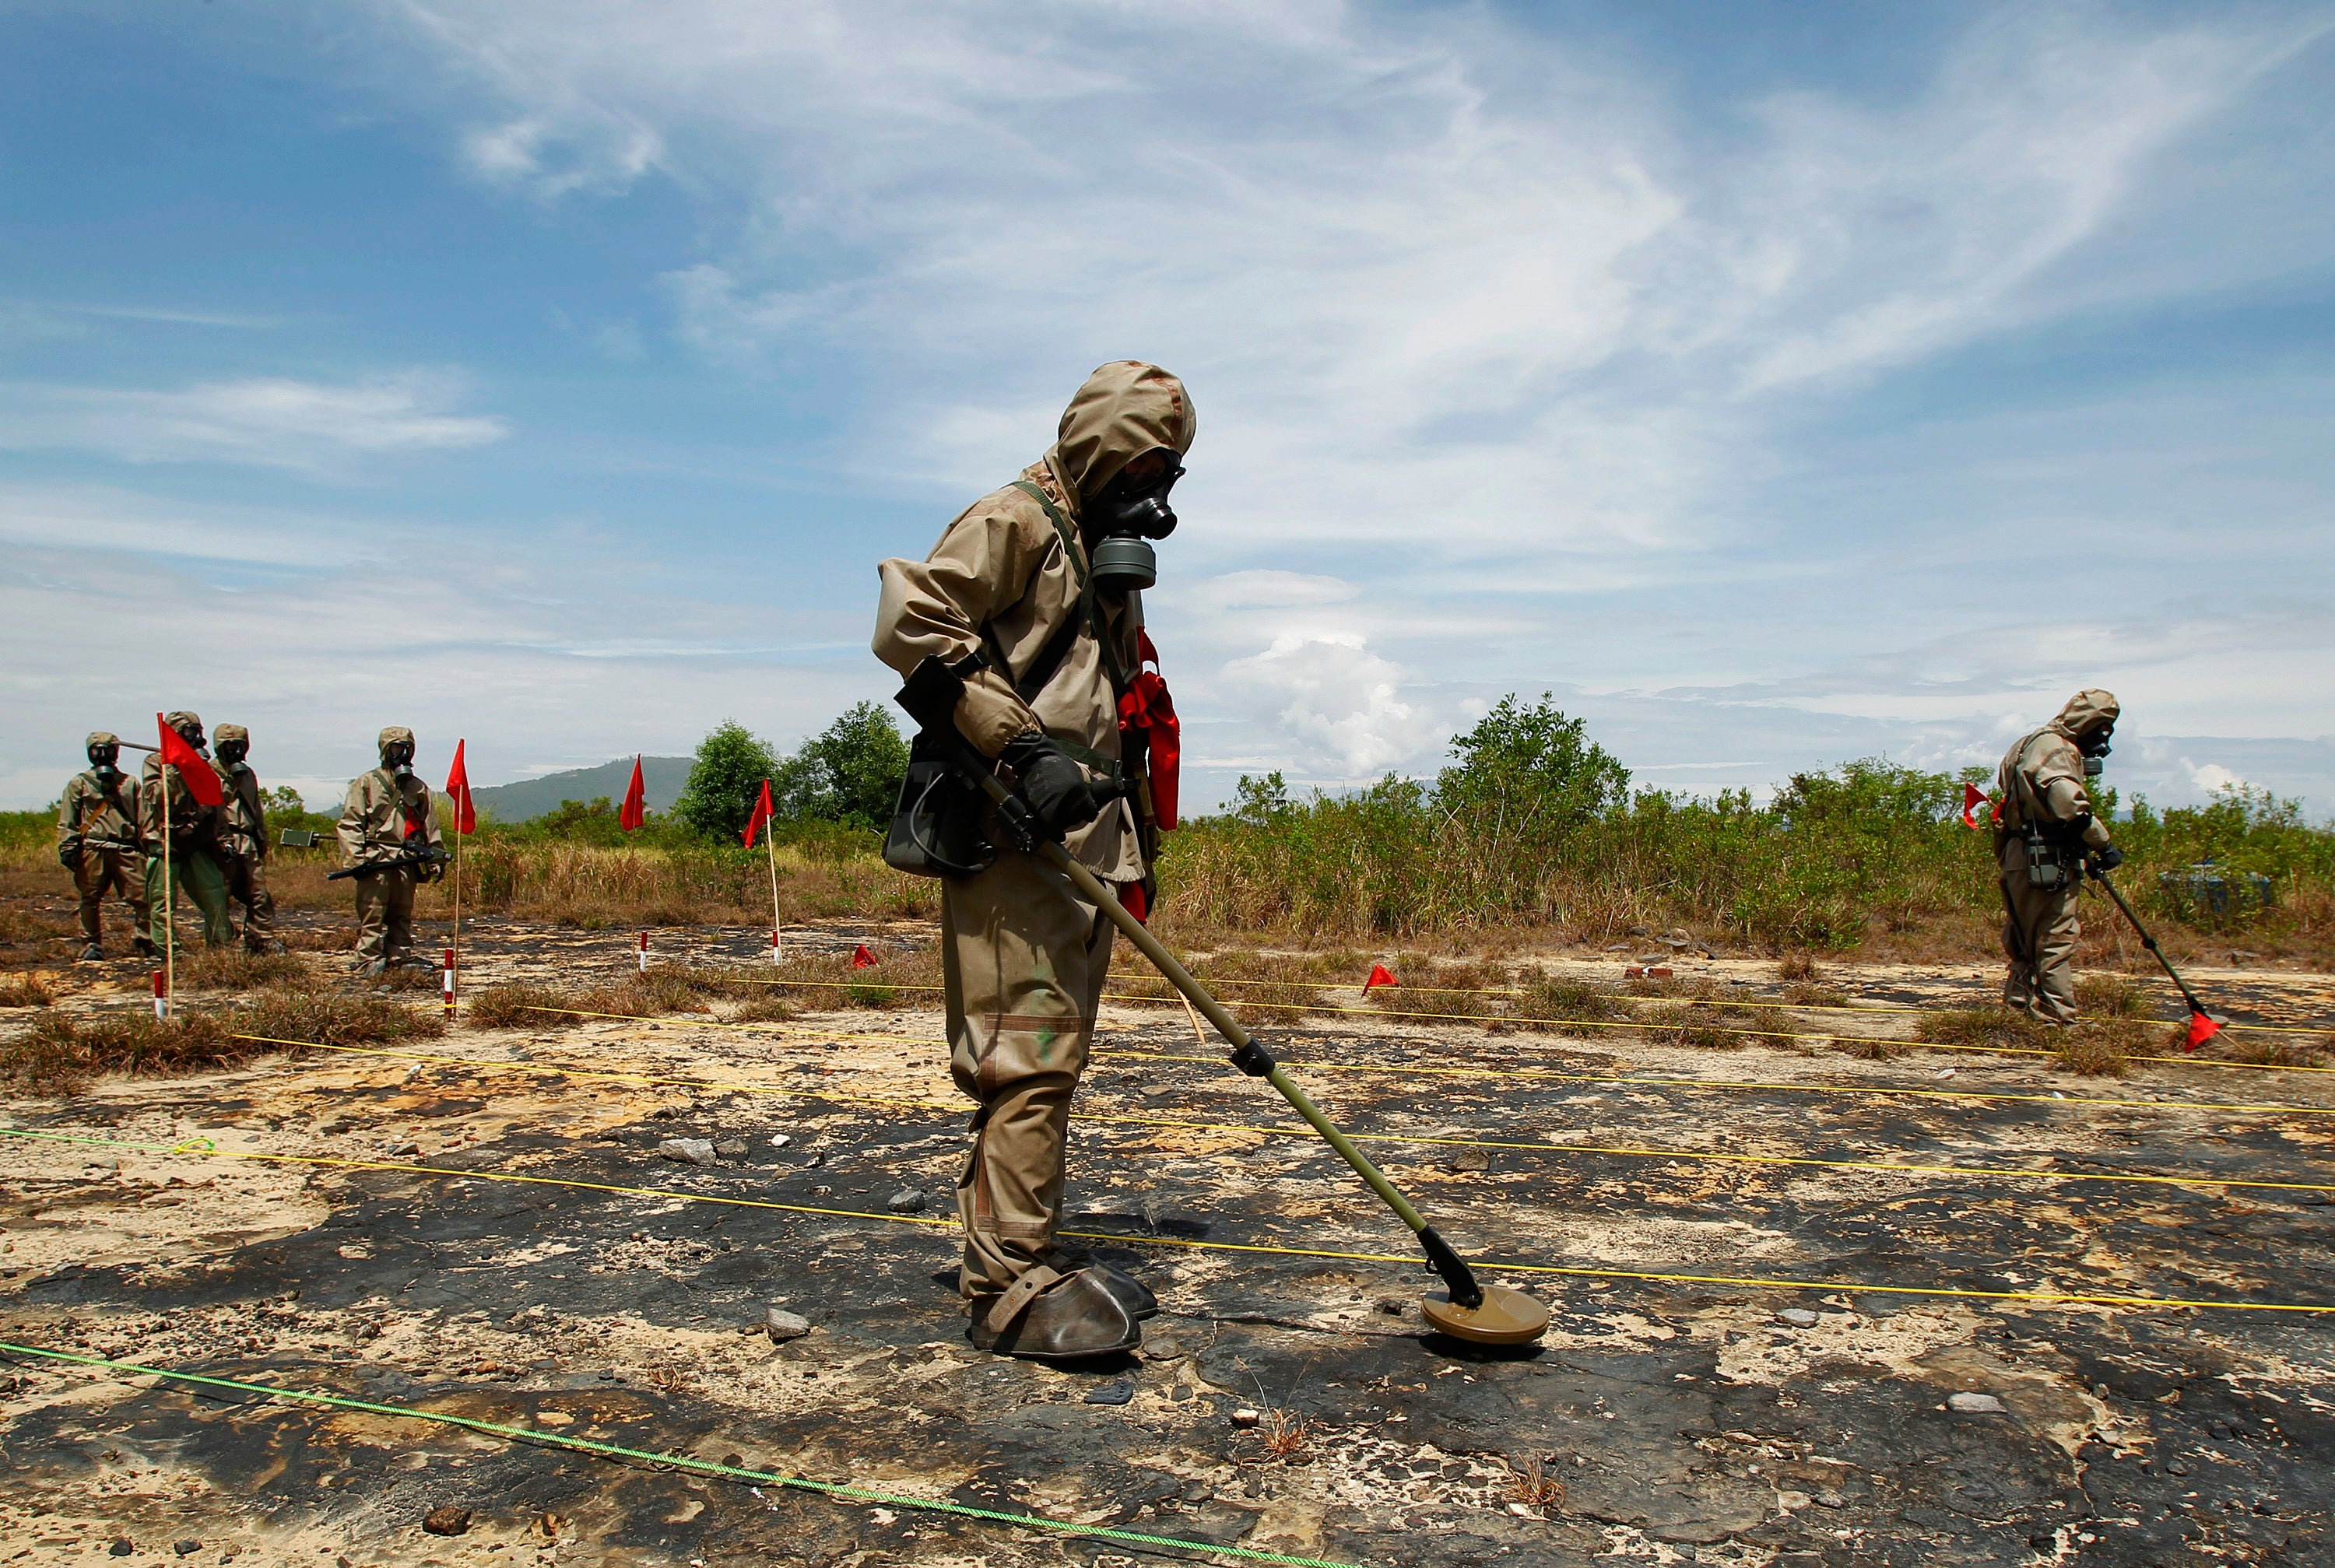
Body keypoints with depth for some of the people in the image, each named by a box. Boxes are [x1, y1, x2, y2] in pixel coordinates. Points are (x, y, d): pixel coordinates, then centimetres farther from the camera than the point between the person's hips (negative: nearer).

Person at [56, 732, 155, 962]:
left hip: (127, 850, 1)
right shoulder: (80, 783, 12)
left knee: (141, 897, -5)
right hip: (93, 850, -1)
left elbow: (142, 816, 17)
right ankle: (92, 945, 13)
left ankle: (144, 943, 2)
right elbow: (67, 820, 6)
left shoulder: (129, 784, 18)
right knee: (90, 899, 4)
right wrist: (67, 847, -4)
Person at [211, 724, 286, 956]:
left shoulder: (248, 774, 20)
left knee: (259, 893, 3)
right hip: (223, 845, -6)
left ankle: (264, 940, 8)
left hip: (249, 844, 6)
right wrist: (222, 841, -20)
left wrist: (262, 840, 21)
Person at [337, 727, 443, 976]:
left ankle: (401, 956, 15)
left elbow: (430, 827, 16)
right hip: (375, 860, -4)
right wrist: (355, 859, -12)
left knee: (402, 914, 9)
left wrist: (436, 858, 9)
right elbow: (349, 823, -3)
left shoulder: (418, 788, 15)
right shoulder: (367, 783, 3)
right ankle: (369, 961, -4)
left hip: (407, 861, 4)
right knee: (372, 913, -5)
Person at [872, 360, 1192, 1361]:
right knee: (1029, 1050, -11)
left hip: (1083, 830, 10)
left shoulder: (1105, 554, 25)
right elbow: (912, 624, -17)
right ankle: (1010, 1286, -4)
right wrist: (1022, 748, -22)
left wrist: (1134, 844, 24)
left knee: (1053, 1053, 12)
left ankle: (1021, 1254, 22)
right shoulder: (1014, 521, -4)